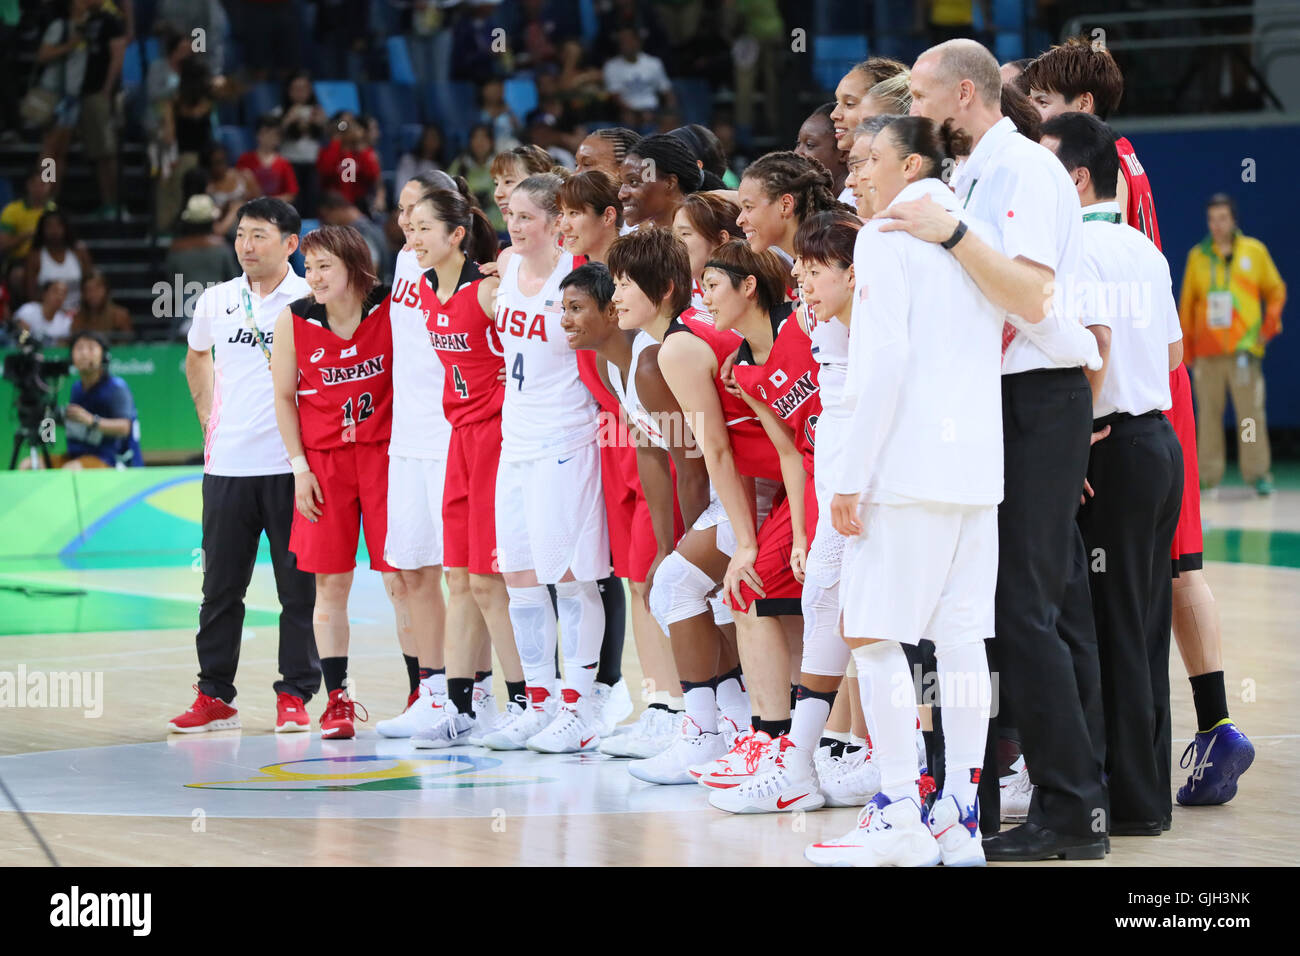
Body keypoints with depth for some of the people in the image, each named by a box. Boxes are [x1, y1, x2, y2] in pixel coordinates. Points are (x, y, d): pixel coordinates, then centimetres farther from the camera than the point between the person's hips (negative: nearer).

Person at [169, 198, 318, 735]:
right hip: (226, 464, 4)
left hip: (291, 465, -3)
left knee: (298, 586, 0)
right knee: (220, 586, 6)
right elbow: (197, 358, 28)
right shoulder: (215, 302, 8)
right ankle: (214, 696, 13)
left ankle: (294, 696, 8)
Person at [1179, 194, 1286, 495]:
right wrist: (1187, 346, 10)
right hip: (1208, 350, 1)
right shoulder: (1197, 256, 9)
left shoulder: (1254, 251, 6)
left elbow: (1276, 289, 14)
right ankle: (1208, 476, 4)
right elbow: (1187, 302, 13)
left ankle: (1258, 473, -4)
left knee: (1251, 411, -8)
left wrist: (1270, 324, -1)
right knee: (1208, 412, 0)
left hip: (1244, 346, -1)